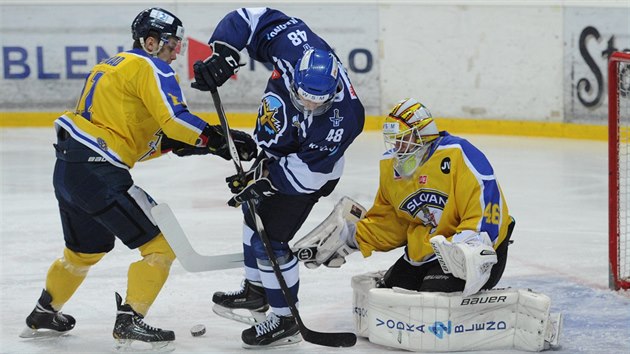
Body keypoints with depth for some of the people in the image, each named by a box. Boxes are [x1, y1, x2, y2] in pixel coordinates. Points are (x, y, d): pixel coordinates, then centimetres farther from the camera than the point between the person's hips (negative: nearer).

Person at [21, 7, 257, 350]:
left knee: (85, 250, 30)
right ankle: (129, 321, -6)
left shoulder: (112, 66, 23)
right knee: (160, 243, -4)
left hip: (68, 167, 10)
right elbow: (174, 117, -22)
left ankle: (43, 315, 43)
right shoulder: (150, 68, -6)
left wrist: (173, 143, 12)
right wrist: (217, 139, -15)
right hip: (98, 172, -10)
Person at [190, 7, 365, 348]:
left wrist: (263, 178, -28)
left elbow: (307, 171, -31)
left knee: (269, 240, -8)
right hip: (276, 151, 8)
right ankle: (255, 293, 46)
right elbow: (248, 19, -23)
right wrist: (222, 54, -34)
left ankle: (285, 321, 10)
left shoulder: (342, 115, -40)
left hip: (308, 169, -8)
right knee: (254, 213, 25)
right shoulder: (293, 44, -32)